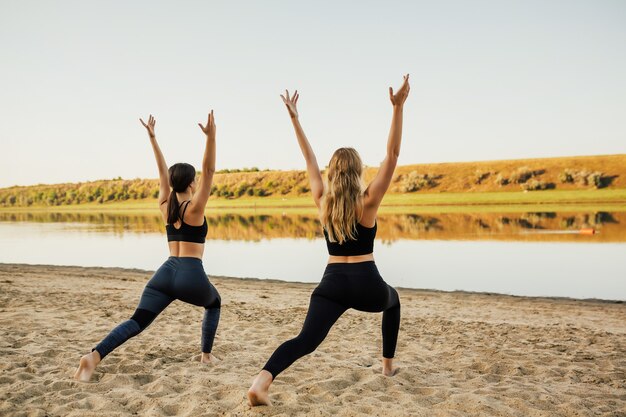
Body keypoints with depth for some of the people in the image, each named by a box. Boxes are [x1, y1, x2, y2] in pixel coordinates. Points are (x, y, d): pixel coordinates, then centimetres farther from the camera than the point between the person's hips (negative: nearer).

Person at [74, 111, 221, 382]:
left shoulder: (165, 206, 10)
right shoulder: (194, 208, -5)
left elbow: (163, 173, 18)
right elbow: (209, 171, -11)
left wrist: (152, 138, 22)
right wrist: (210, 136, -19)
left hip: (166, 272, 4)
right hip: (191, 274, -4)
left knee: (137, 322, -3)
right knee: (214, 303, 27)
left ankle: (94, 356, -25)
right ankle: (206, 355, 25)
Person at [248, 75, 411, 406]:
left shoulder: (322, 202, 3)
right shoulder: (368, 202, -6)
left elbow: (310, 160, 11)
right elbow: (392, 154, -8)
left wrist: (294, 118, 16)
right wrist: (398, 108, -12)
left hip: (332, 283, 1)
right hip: (366, 284, -1)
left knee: (305, 341, -10)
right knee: (393, 300, 33)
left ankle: (261, 382, -36)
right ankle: (388, 365, 37)